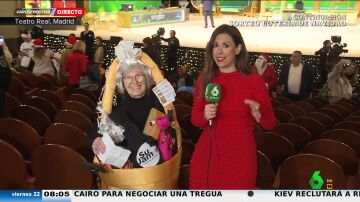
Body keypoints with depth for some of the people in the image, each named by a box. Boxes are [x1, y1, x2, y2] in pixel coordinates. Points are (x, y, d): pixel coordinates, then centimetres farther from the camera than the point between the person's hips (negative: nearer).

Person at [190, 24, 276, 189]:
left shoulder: (254, 81, -9)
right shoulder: (204, 79, 0)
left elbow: (270, 124, -3)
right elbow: (195, 118, 6)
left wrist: (258, 116, -25)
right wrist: (205, 116, -15)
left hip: (239, 158, -2)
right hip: (206, 155, 3)